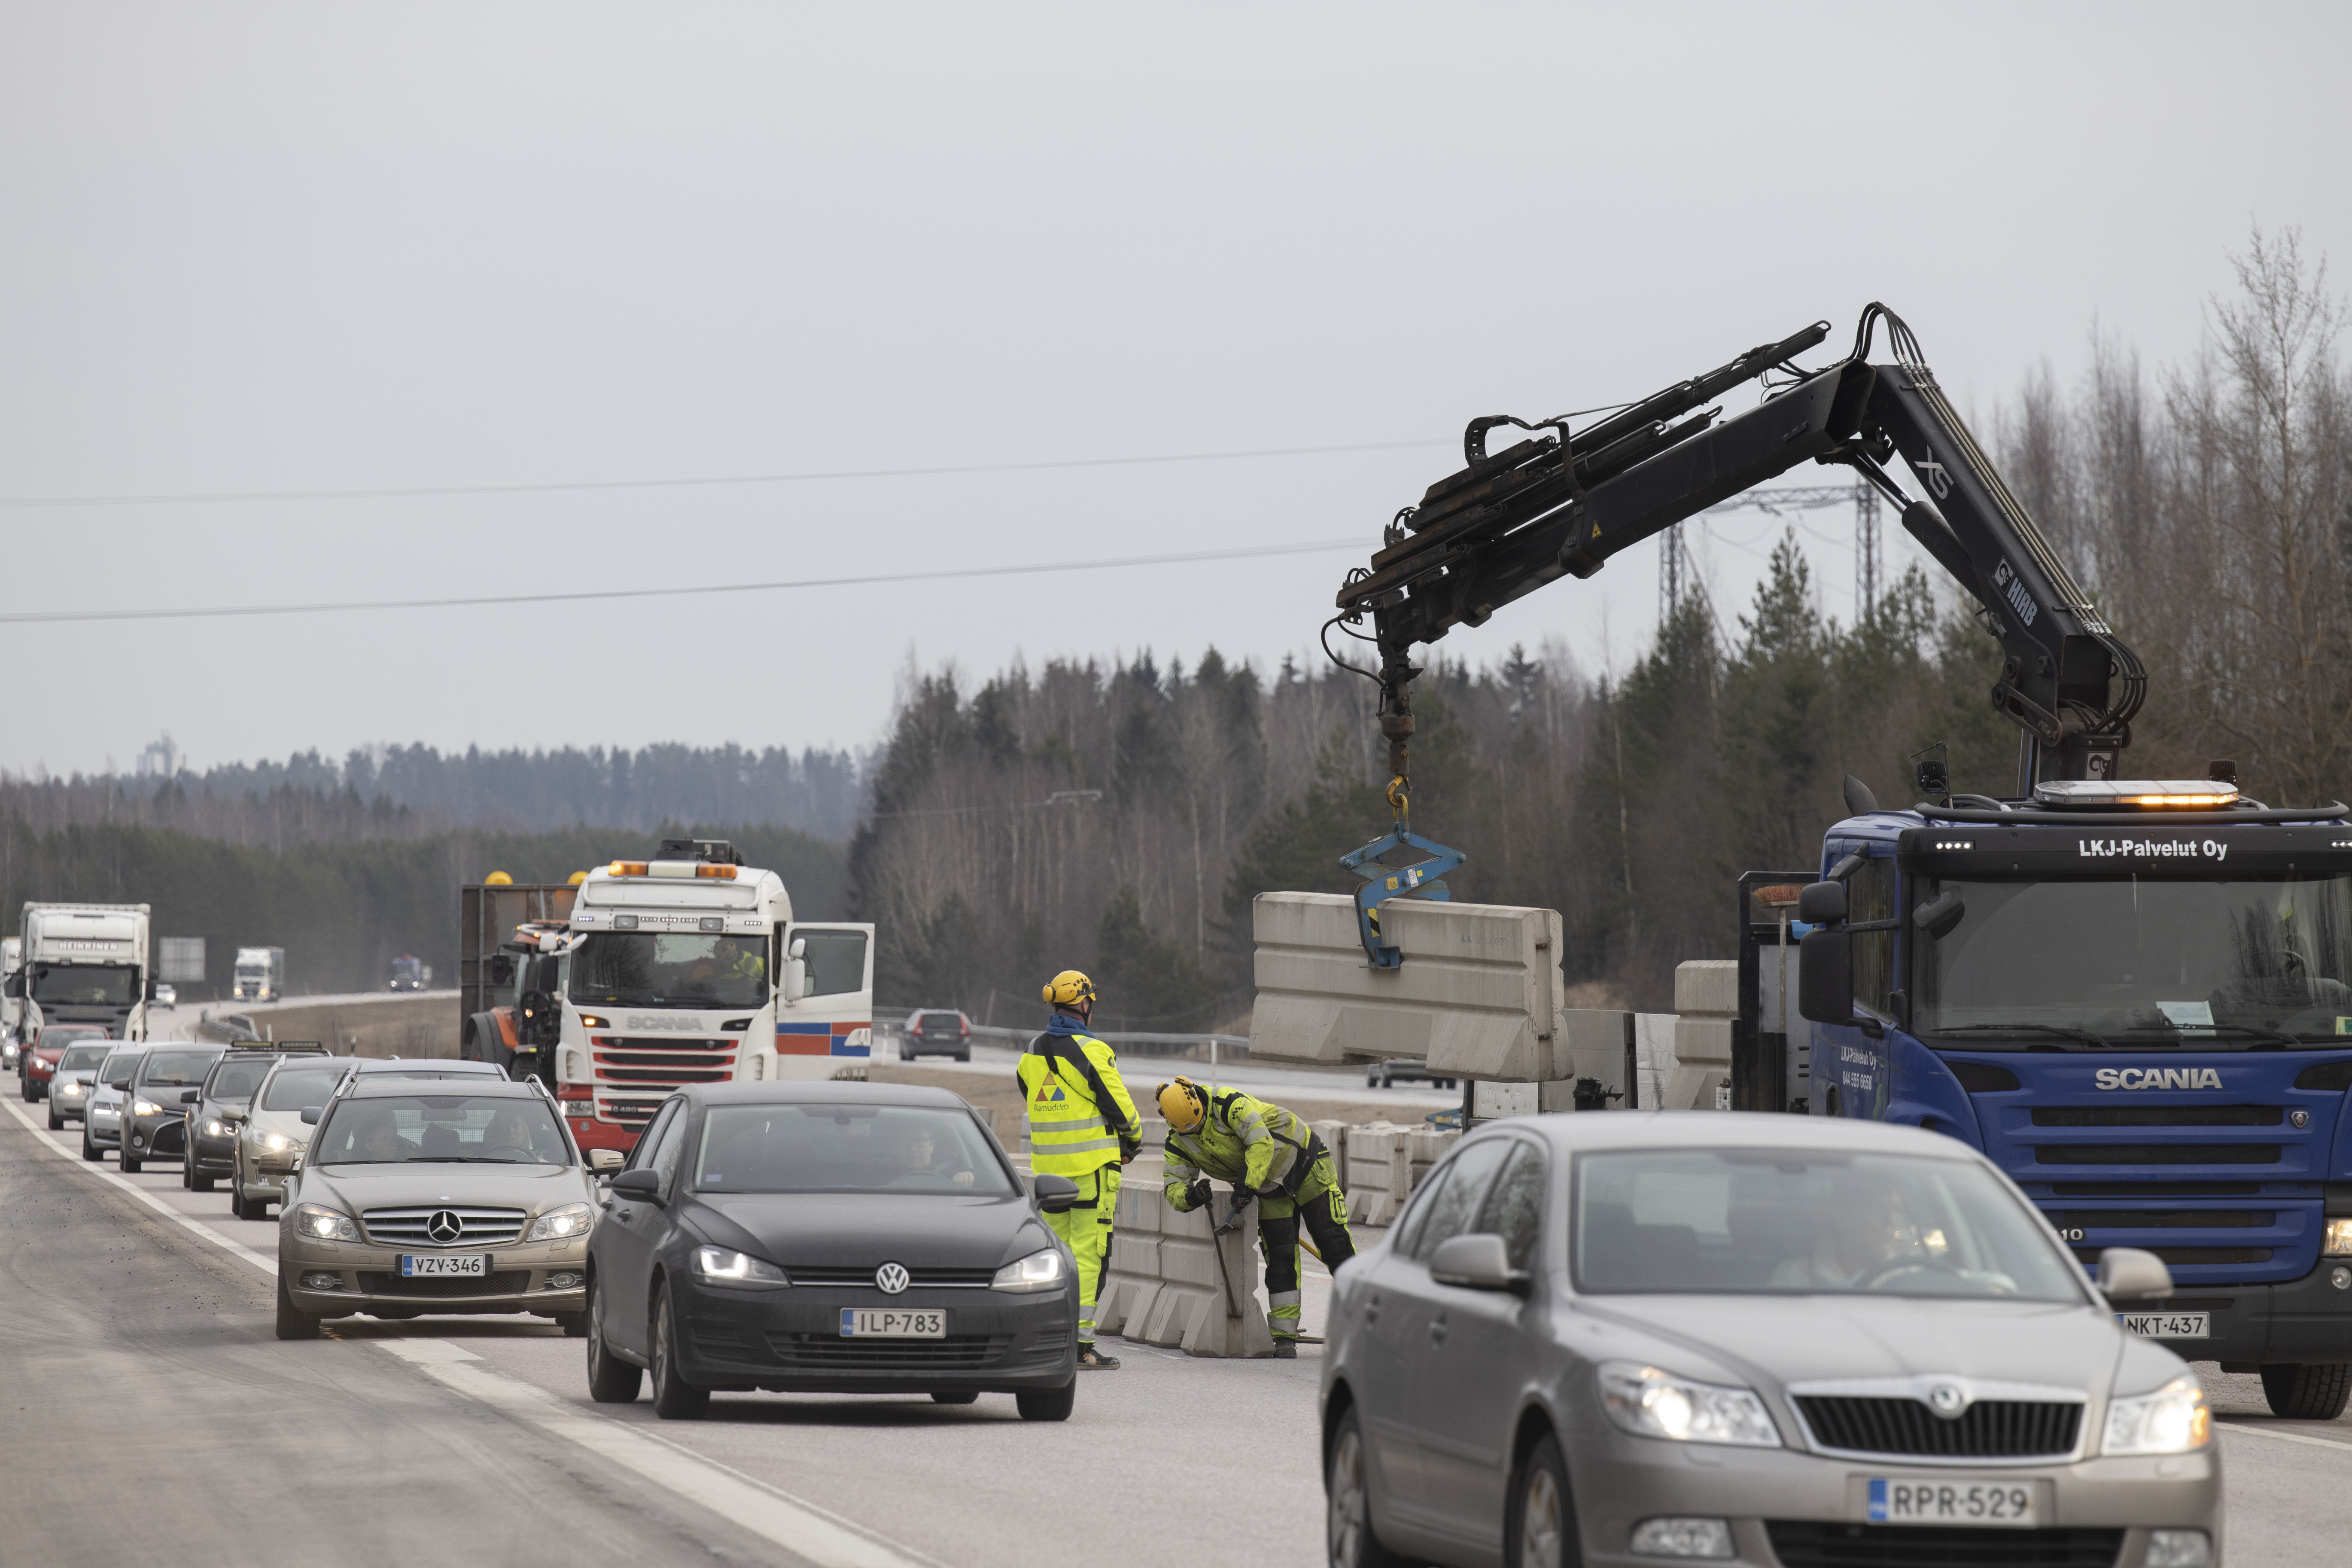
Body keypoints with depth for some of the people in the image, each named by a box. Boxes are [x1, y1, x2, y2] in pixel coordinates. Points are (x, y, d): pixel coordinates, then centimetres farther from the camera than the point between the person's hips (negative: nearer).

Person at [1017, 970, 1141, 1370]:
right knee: (1088, 1254, -5)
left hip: (1047, 1166, 6)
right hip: (1091, 1167, -6)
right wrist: (1133, 1139, 11)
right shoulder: (1091, 1052, -13)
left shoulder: (1031, 1055, 8)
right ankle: (1081, 1345, -7)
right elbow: (1120, 1107, -10)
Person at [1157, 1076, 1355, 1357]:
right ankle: (1284, 1337, -1)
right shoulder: (1178, 1142, -7)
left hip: (1304, 1162, -5)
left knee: (1334, 1242, -5)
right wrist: (1191, 1195, -31)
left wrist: (1248, 1184, -39)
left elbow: (1262, 1144, -32)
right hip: (1272, 1190, 5)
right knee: (1280, 1258, -3)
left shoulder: (1229, 1104, -27)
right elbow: (1173, 1188, -8)